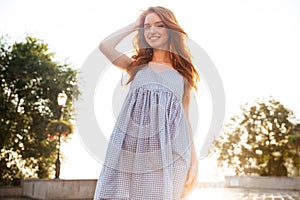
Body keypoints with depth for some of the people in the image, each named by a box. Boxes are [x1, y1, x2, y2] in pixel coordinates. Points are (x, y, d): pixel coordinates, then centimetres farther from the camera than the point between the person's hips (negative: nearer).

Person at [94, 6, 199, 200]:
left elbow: (185, 117, 14)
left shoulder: (182, 72, 16)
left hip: (170, 150, 0)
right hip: (134, 148, 1)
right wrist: (134, 25, 15)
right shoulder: (137, 66, 18)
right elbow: (105, 46, 2)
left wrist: (194, 158, 6)